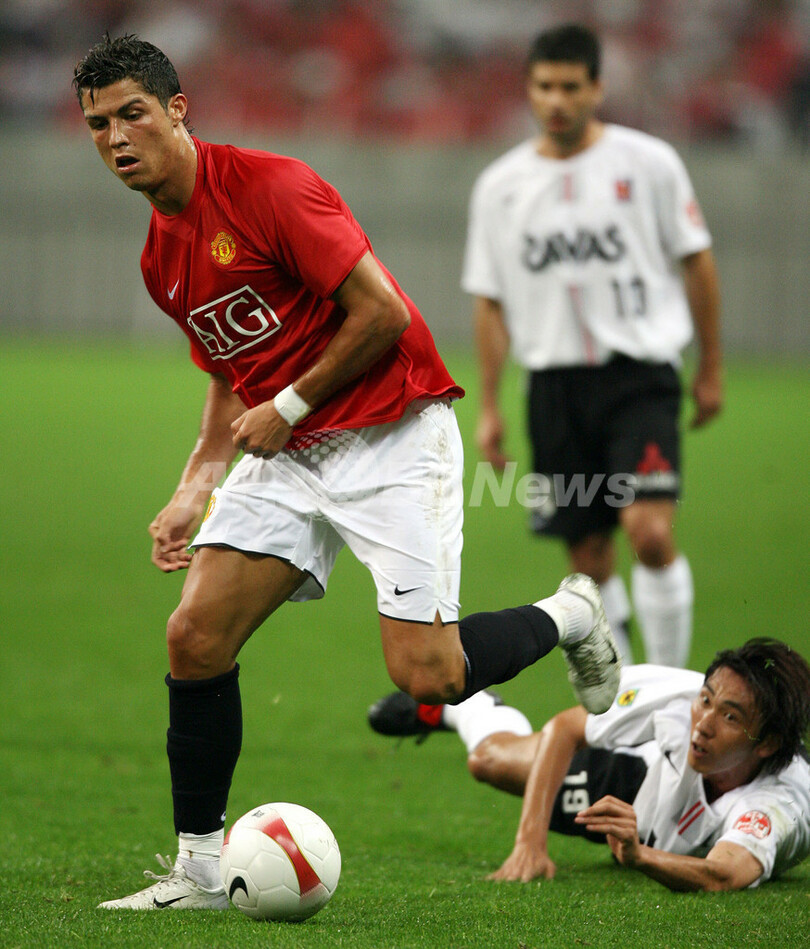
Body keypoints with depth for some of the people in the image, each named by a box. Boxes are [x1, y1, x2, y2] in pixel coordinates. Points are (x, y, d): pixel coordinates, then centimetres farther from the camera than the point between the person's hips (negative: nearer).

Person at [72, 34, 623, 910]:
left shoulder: (268, 187, -16)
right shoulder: (160, 256, 10)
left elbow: (382, 313, -18)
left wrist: (287, 408, -10)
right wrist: (196, 489, 10)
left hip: (389, 436, -7)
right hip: (286, 452, 7)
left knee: (425, 677, -15)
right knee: (194, 638, -8)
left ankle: (567, 617, 16)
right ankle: (199, 870, 3)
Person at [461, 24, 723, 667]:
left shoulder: (649, 163, -1)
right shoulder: (500, 186, 6)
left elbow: (697, 263, 6)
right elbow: (490, 301, 11)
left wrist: (711, 369, 7)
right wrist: (489, 408, 8)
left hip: (639, 374, -3)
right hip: (555, 382, 3)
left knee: (651, 535, -19)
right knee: (589, 557, 3)